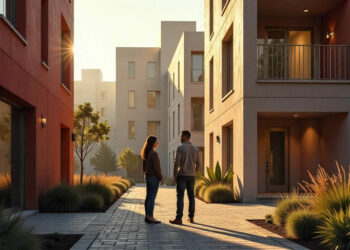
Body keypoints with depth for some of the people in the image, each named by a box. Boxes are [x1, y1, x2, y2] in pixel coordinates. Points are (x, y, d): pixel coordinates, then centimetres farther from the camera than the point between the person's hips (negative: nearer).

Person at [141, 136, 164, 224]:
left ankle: (147, 216, 14)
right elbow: (157, 167, -19)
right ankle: (150, 217, -2)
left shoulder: (145, 153, 9)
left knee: (148, 197, 11)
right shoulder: (154, 154, -18)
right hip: (154, 177, -9)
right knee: (152, 197, -5)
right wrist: (161, 178, -12)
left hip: (148, 177, 9)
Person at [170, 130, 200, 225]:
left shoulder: (180, 148, -11)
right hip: (191, 176, 5)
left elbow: (176, 162, -15)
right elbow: (198, 164, 11)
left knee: (180, 197, -4)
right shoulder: (195, 149, 7)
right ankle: (191, 217, 14)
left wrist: (174, 175, -7)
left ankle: (179, 219, -6)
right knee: (191, 196, 10)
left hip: (182, 175, -5)